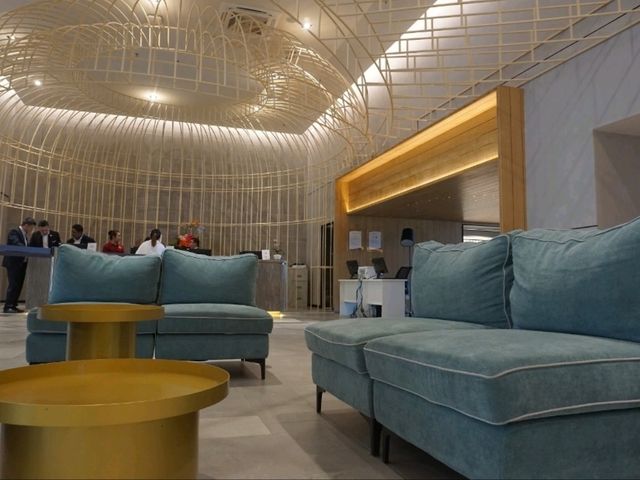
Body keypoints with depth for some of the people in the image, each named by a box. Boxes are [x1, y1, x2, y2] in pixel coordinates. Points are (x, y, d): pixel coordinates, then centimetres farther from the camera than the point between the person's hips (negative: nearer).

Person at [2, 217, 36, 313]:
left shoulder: (25, 235, 18)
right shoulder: (14, 232, -8)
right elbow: (16, 244, -24)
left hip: (22, 263, 8)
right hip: (13, 263, -8)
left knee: (19, 285, 7)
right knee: (13, 285, -9)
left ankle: (13, 306, 11)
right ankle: (8, 307, -6)